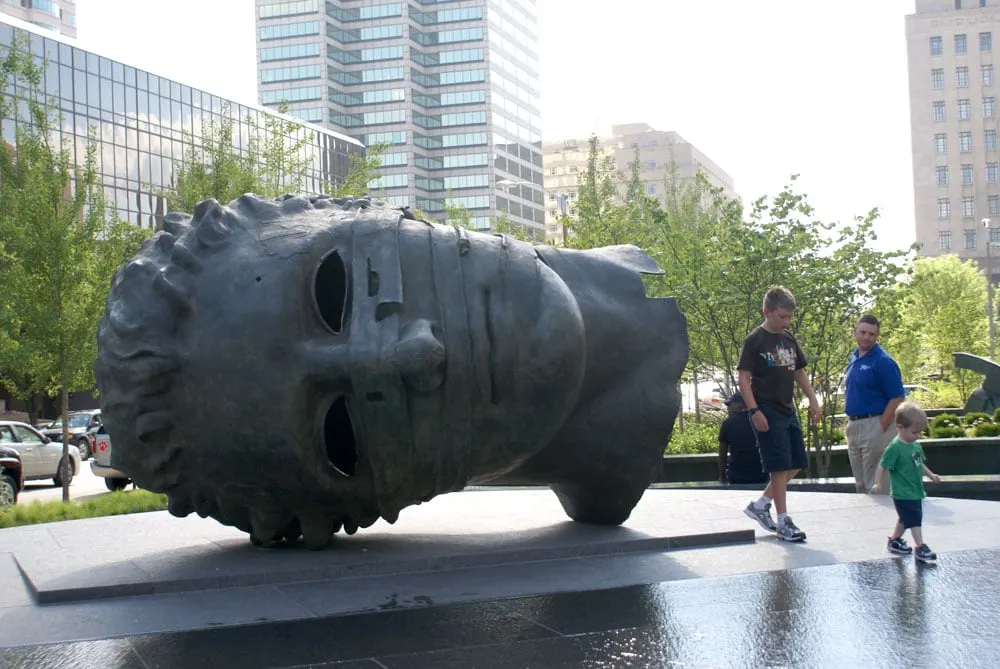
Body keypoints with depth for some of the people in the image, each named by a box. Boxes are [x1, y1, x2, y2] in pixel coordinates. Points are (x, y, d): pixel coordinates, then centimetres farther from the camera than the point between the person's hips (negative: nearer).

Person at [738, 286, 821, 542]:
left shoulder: (789, 340, 11)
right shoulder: (754, 341, -10)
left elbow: (799, 372, 20)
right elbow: (744, 378, -11)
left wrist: (812, 400, 13)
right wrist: (754, 411, -17)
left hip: (788, 410, 8)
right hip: (767, 412, -8)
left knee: (796, 464, 9)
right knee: (779, 466, -7)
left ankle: (760, 505, 21)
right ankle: (783, 521, 1)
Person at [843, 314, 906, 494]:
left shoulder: (883, 361, -14)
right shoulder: (854, 357, 10)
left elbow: (897, 399, -17)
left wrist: (880, 429, -19)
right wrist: (850, 422, 13)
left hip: (875, 426, -8)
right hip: (854, 426, 8)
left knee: (876, 486, -3)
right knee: (860, 484, 17)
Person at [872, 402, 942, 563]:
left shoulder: (915, 445, 5)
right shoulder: (895, 448, -21)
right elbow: (882, 466, -18)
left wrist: (931, 475, 18)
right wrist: (879, 484, -19)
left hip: (915, 493, 9)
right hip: (904, 495, -9)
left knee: (906, 519, 21)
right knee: (915, 520, -9)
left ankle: (894, 541, 36)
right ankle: (920, 548, -5)